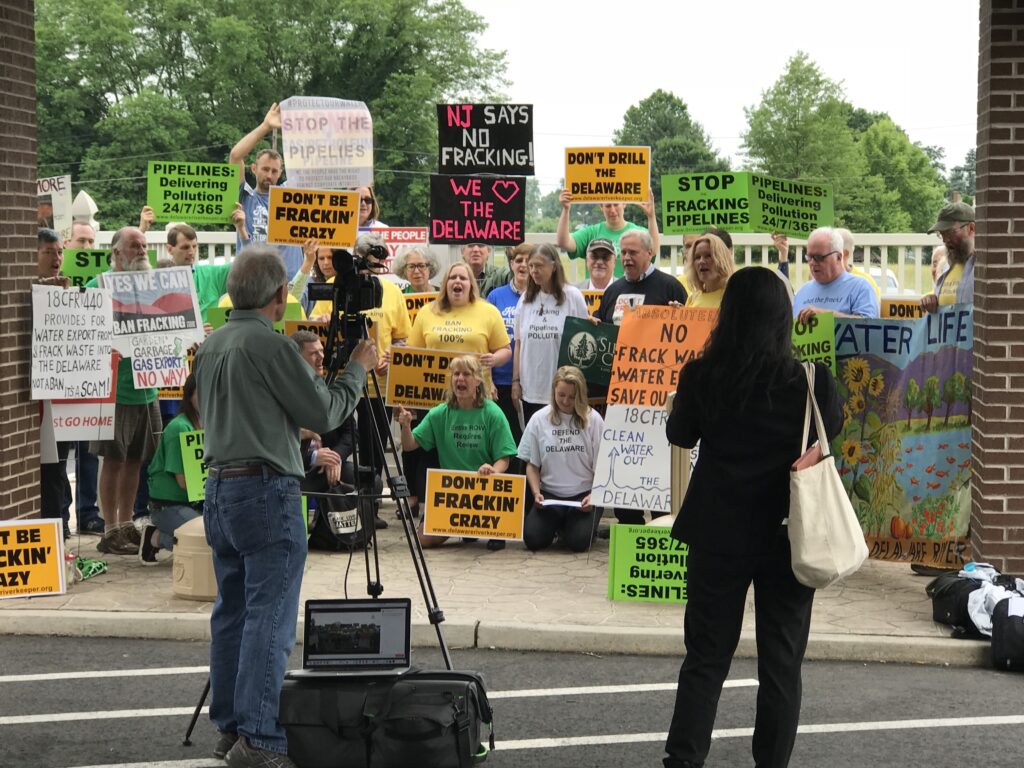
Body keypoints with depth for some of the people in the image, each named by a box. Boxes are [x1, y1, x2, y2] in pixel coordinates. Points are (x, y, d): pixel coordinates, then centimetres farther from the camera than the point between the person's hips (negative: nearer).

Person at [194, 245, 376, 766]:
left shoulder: (211, 346, 11)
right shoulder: (270, 345, -14)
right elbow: (324, 414, -10)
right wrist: (357, 369, 7)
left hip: (219, 488, 9)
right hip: (265, 491, -9)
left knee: (231, 612, 13)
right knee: (270, 619, -7)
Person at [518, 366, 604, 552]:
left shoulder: (593, 420, -3)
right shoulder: (539, 419, 2)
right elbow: (532, 465, 6)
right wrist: (536, 493, -9)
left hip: (583, 495, -2)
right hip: (549, 494, 2)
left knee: (579, 541, -23)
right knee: (533, 539, -19)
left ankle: (568, 524, 15)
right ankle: (556, 523, 16)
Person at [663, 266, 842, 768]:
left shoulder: (701, 376, -10)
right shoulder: (811, 380, -14)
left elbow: (680, 436, 8)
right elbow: (832, 431, 7)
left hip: (719, 534, 1)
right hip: (788, 535, -1)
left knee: (706, 657, 10)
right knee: (781, 662, 11)